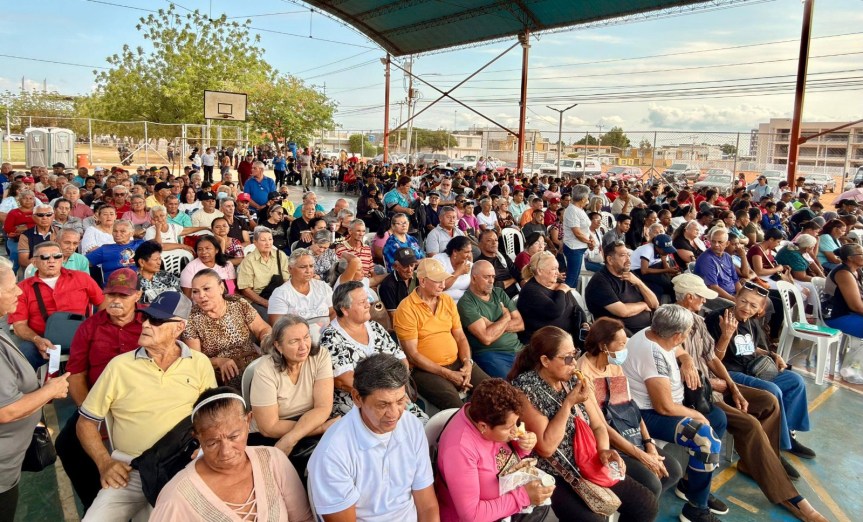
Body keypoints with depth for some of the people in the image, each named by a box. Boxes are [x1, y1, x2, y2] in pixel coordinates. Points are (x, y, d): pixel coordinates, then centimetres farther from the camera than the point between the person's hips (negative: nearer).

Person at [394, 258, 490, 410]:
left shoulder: (448, 301, 9)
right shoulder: (406, 309, -11)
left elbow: (460, 337, 12)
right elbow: (412, 354, -13)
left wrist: (467, 363, -7)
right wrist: (447, 373, -16)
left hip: (457, 363, 6)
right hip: (427, 370, -6)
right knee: (455, 405, -31)